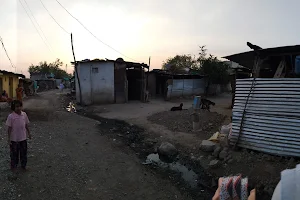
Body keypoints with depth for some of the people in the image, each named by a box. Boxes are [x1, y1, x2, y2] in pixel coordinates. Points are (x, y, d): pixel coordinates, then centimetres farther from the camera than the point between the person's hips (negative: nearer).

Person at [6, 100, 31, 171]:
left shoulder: (24, 114, -4)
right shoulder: (11, 116, -15)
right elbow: (9, 128, -11)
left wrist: (29, 133, 13)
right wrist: (9, 138, -10)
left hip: (23, 138, 4)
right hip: (14, 139, -3)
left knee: (23, 152, 16)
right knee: (14, 153, 12)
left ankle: (23, 165, 34)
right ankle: (13, 166, 33)